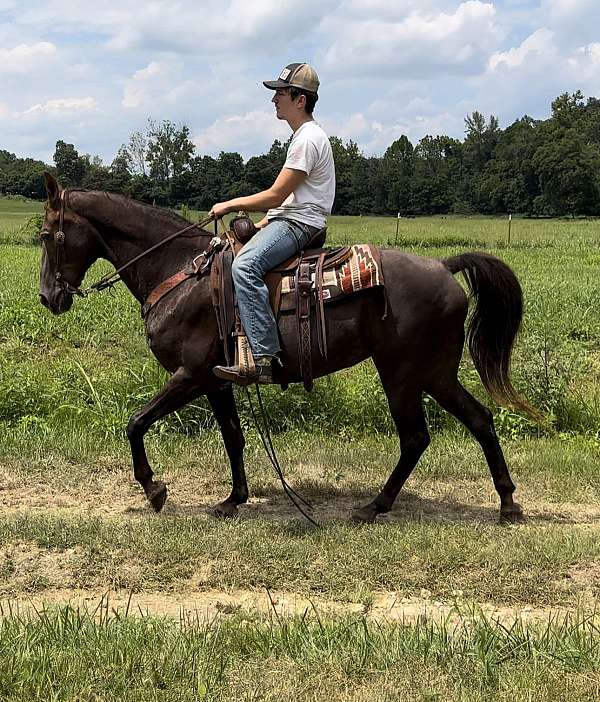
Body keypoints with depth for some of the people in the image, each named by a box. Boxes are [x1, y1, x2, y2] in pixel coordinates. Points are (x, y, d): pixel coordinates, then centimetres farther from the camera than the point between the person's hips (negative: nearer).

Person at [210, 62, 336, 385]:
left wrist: (230, 205, -6)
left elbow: (275, 196, -17)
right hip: (289, 219, 12)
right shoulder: (304, 135, 20)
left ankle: (263, 358, -38)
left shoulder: (307, 139, -15)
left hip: (299, 224, -12)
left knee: (245, 265, -32)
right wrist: (262, 224, 15)